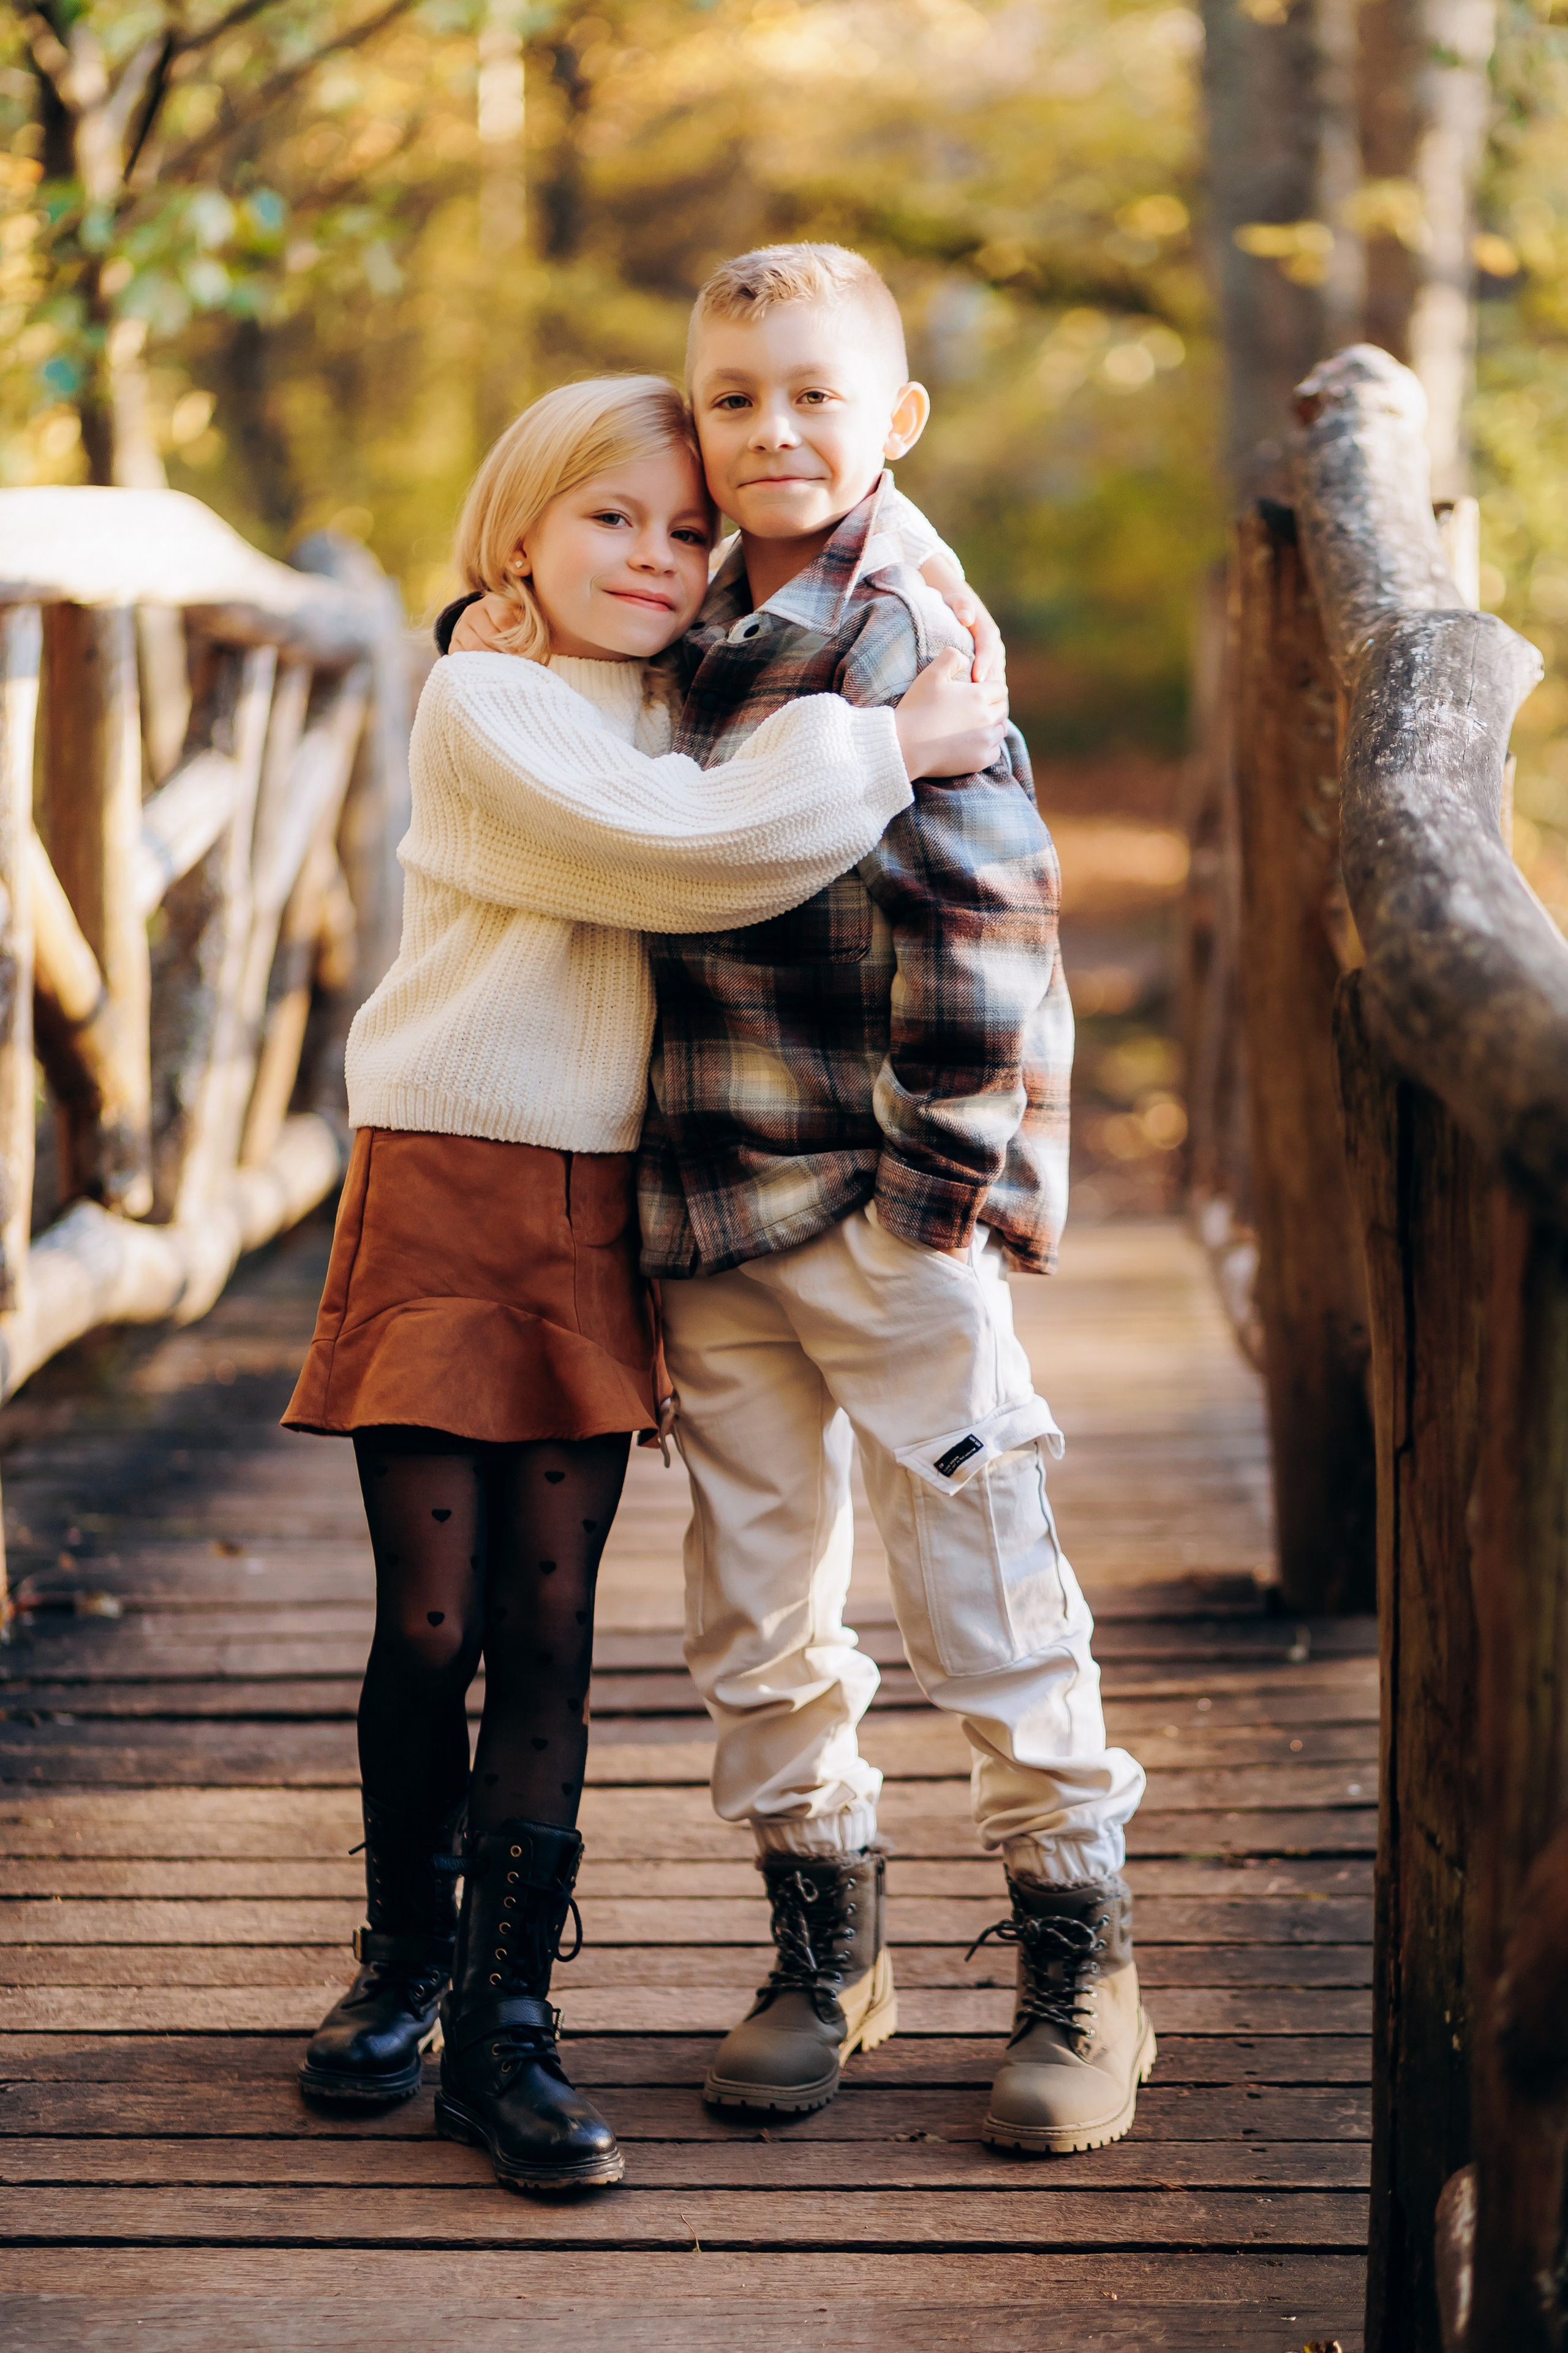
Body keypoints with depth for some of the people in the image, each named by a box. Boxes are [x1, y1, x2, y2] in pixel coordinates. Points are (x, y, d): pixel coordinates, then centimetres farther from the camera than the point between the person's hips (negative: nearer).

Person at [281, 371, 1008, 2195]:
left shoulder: (676, 724, 15)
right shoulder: (489, 711, -8)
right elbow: (693, 853, -22)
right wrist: (894, 746, -17)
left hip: (597, 1219, 5)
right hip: (443, 1204, -5)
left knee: (547, 1623, 2)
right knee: (431, 1625, 0)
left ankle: (505, 2027, 7)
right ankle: (405, 1950, 23)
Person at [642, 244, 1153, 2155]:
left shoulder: (903, 636, -13)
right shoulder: (701, 635, 10)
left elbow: (980, 903, -19)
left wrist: (943, 1161, -16)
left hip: (889, 1219, -7)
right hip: (707, 1210, 7)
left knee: (984, 1596, 2)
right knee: (752, 1608, 13)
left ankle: (1081, 1967, 17)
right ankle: (823, 1949, 28)